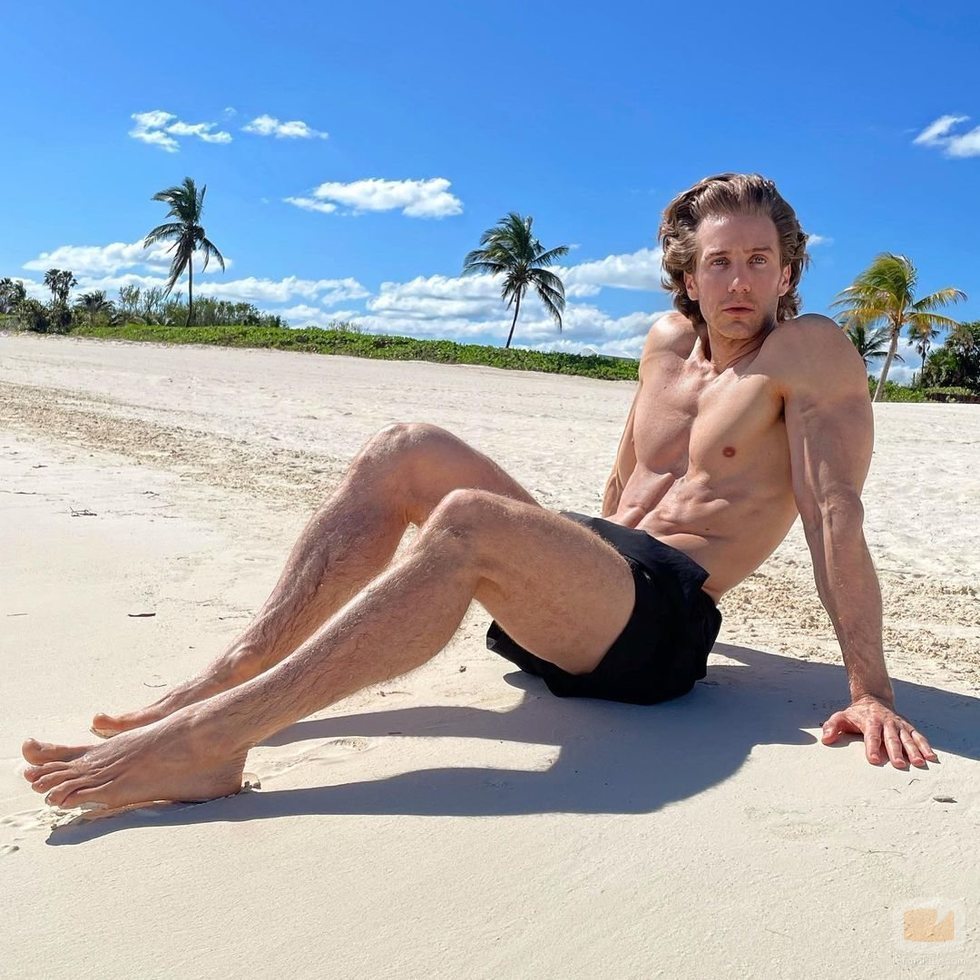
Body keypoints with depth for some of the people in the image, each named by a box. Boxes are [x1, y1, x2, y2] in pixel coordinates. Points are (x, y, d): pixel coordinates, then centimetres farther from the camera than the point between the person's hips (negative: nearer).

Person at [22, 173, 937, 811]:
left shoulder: (812, 351, -2)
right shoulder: (667, 341, 18)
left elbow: (835, 513, -13)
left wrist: (870, 690, -20)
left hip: (662, 619, -7)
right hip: (587, 589, 7)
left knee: (468, 522, -35)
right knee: (405, 452, -7)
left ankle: (212, 739, -35)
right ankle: (236, 671, -16)